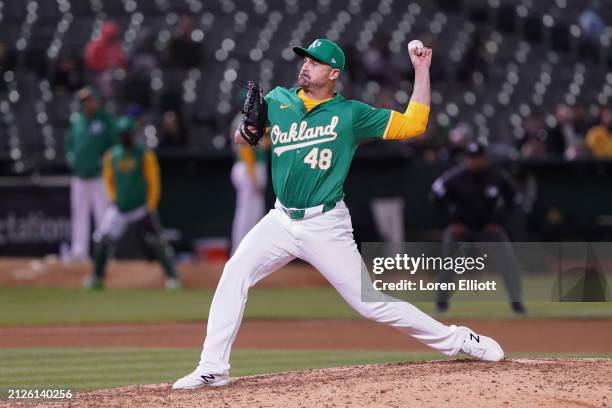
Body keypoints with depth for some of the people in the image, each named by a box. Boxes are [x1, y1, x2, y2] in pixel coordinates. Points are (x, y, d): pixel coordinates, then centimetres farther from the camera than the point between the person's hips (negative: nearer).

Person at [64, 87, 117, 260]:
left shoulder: (106, 120, -6)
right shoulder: (77, 121, 12)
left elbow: (116, 144, -9)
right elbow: (69, 142, 23)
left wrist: (104, 162, -16)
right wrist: (70, 157, 6)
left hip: (98, 177, -6)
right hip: (79, 178, 6)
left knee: (103, 216, -7)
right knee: (79, 215, 10)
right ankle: (79, 251, 15)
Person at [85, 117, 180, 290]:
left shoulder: (145, 155, -6)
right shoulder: (111, 155, 5)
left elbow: (154, 183, -5)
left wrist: (150, 208, -10)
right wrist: (113, 199, 4)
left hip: (142, 209, -3)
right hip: (119, 209, 3)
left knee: (156, 243, -8)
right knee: (103, 240, -8)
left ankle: (172, 276, 2)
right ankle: (97, 278, 3)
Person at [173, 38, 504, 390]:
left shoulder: (351, 114, -5)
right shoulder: (278, 101, 5)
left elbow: (413, 124, -5)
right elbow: (242, 138, 13)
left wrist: (422, 70, -9)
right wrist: (247, 129, -11)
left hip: (326, 226, -4)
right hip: (282, 221, 4)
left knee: (370, 301, -5)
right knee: (234, 275, -14)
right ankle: (213, 369, -11)